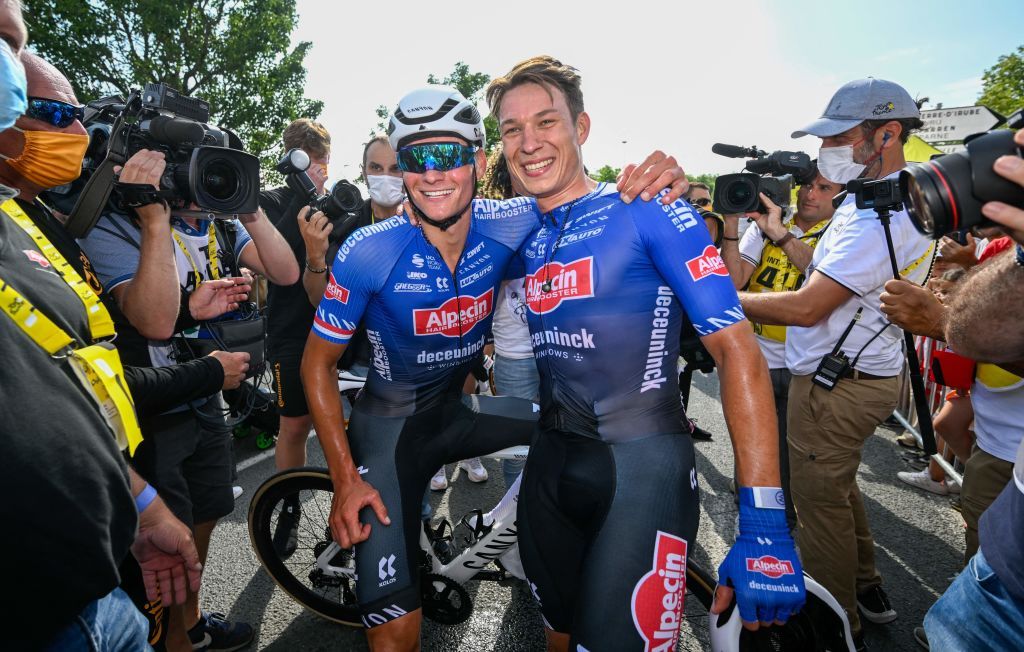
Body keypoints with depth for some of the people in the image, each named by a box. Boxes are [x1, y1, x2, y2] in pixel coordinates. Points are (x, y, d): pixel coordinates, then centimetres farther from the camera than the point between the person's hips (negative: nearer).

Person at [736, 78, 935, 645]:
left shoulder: (880, 213, -23)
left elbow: (805, 307, -26)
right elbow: (830, 274, 13)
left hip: (837, 386, -11)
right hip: (861, 374, 11)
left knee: (820, 503, 3)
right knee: (837, 486, 25)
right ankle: (866, 589, 42)